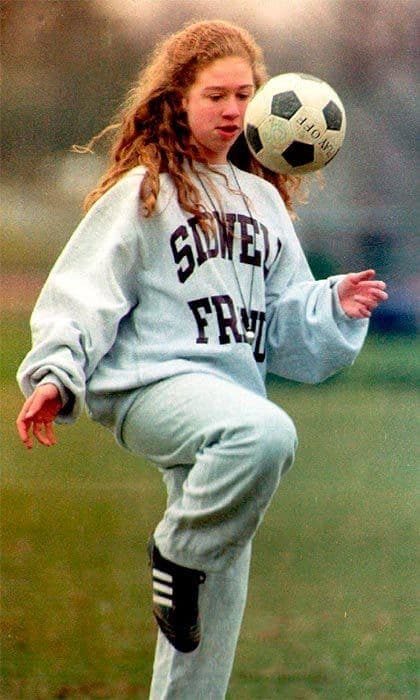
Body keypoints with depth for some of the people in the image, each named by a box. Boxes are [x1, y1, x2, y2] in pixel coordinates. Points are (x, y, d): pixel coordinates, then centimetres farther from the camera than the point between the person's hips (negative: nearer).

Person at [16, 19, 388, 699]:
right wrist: (55, 375, -15)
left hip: (232, 389, 6)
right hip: (150, 385, -6)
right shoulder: (141, 192, 2)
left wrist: (335, 306, 1)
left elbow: (286, 318, 20)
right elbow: (85, 289, -4)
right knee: (267, 433, -37)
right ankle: (176, 552, -18)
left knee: (219, 594, 3)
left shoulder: (262, 200, 20)